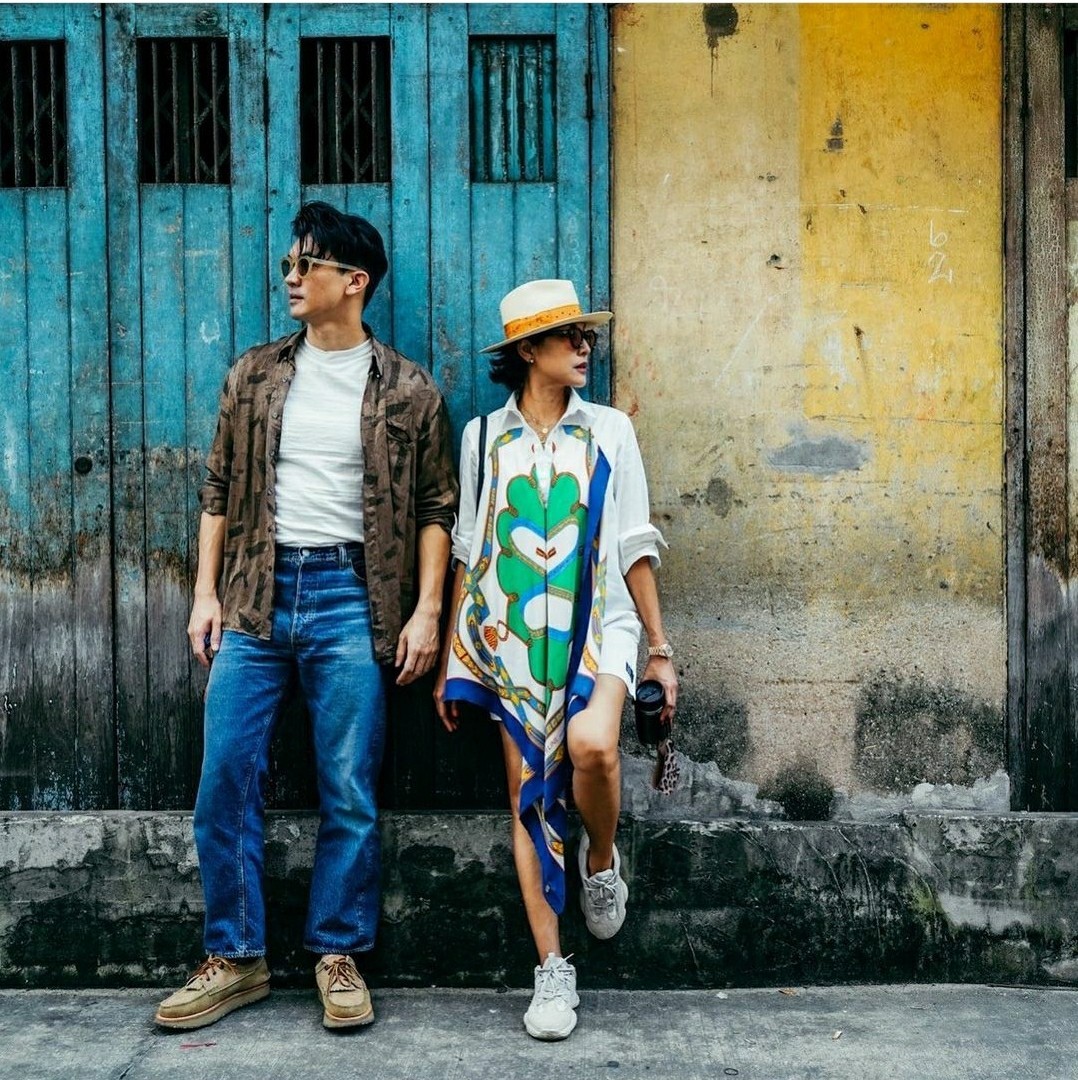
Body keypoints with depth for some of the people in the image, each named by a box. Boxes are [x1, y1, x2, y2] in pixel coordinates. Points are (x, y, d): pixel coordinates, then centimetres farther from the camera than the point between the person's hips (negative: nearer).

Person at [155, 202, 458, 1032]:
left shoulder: (407, 392, 4)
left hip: (349, 598, -3)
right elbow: (219, 490, 13)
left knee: (350, 793, 1)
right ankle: (236, 959, 15)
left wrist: (427, 610, -6)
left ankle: (339, 956, 16)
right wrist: (206, 593, 5)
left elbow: (436, 509, 3)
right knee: (225, 782, 2)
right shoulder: (254, 376, 11)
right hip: (255, 595, 3)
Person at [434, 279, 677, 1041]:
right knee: (528, 793, -1)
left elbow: (634, 547, 7)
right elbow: (469, 554, 10)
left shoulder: (610, 431, 7)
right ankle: (553, 970, 8)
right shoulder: (485, 437, 8)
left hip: (597, 627, -1)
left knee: (591, 746, -28)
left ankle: (602, 860, 4)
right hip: (508, 636, 1)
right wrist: (450, 658, 8)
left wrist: (661, 649, 4)